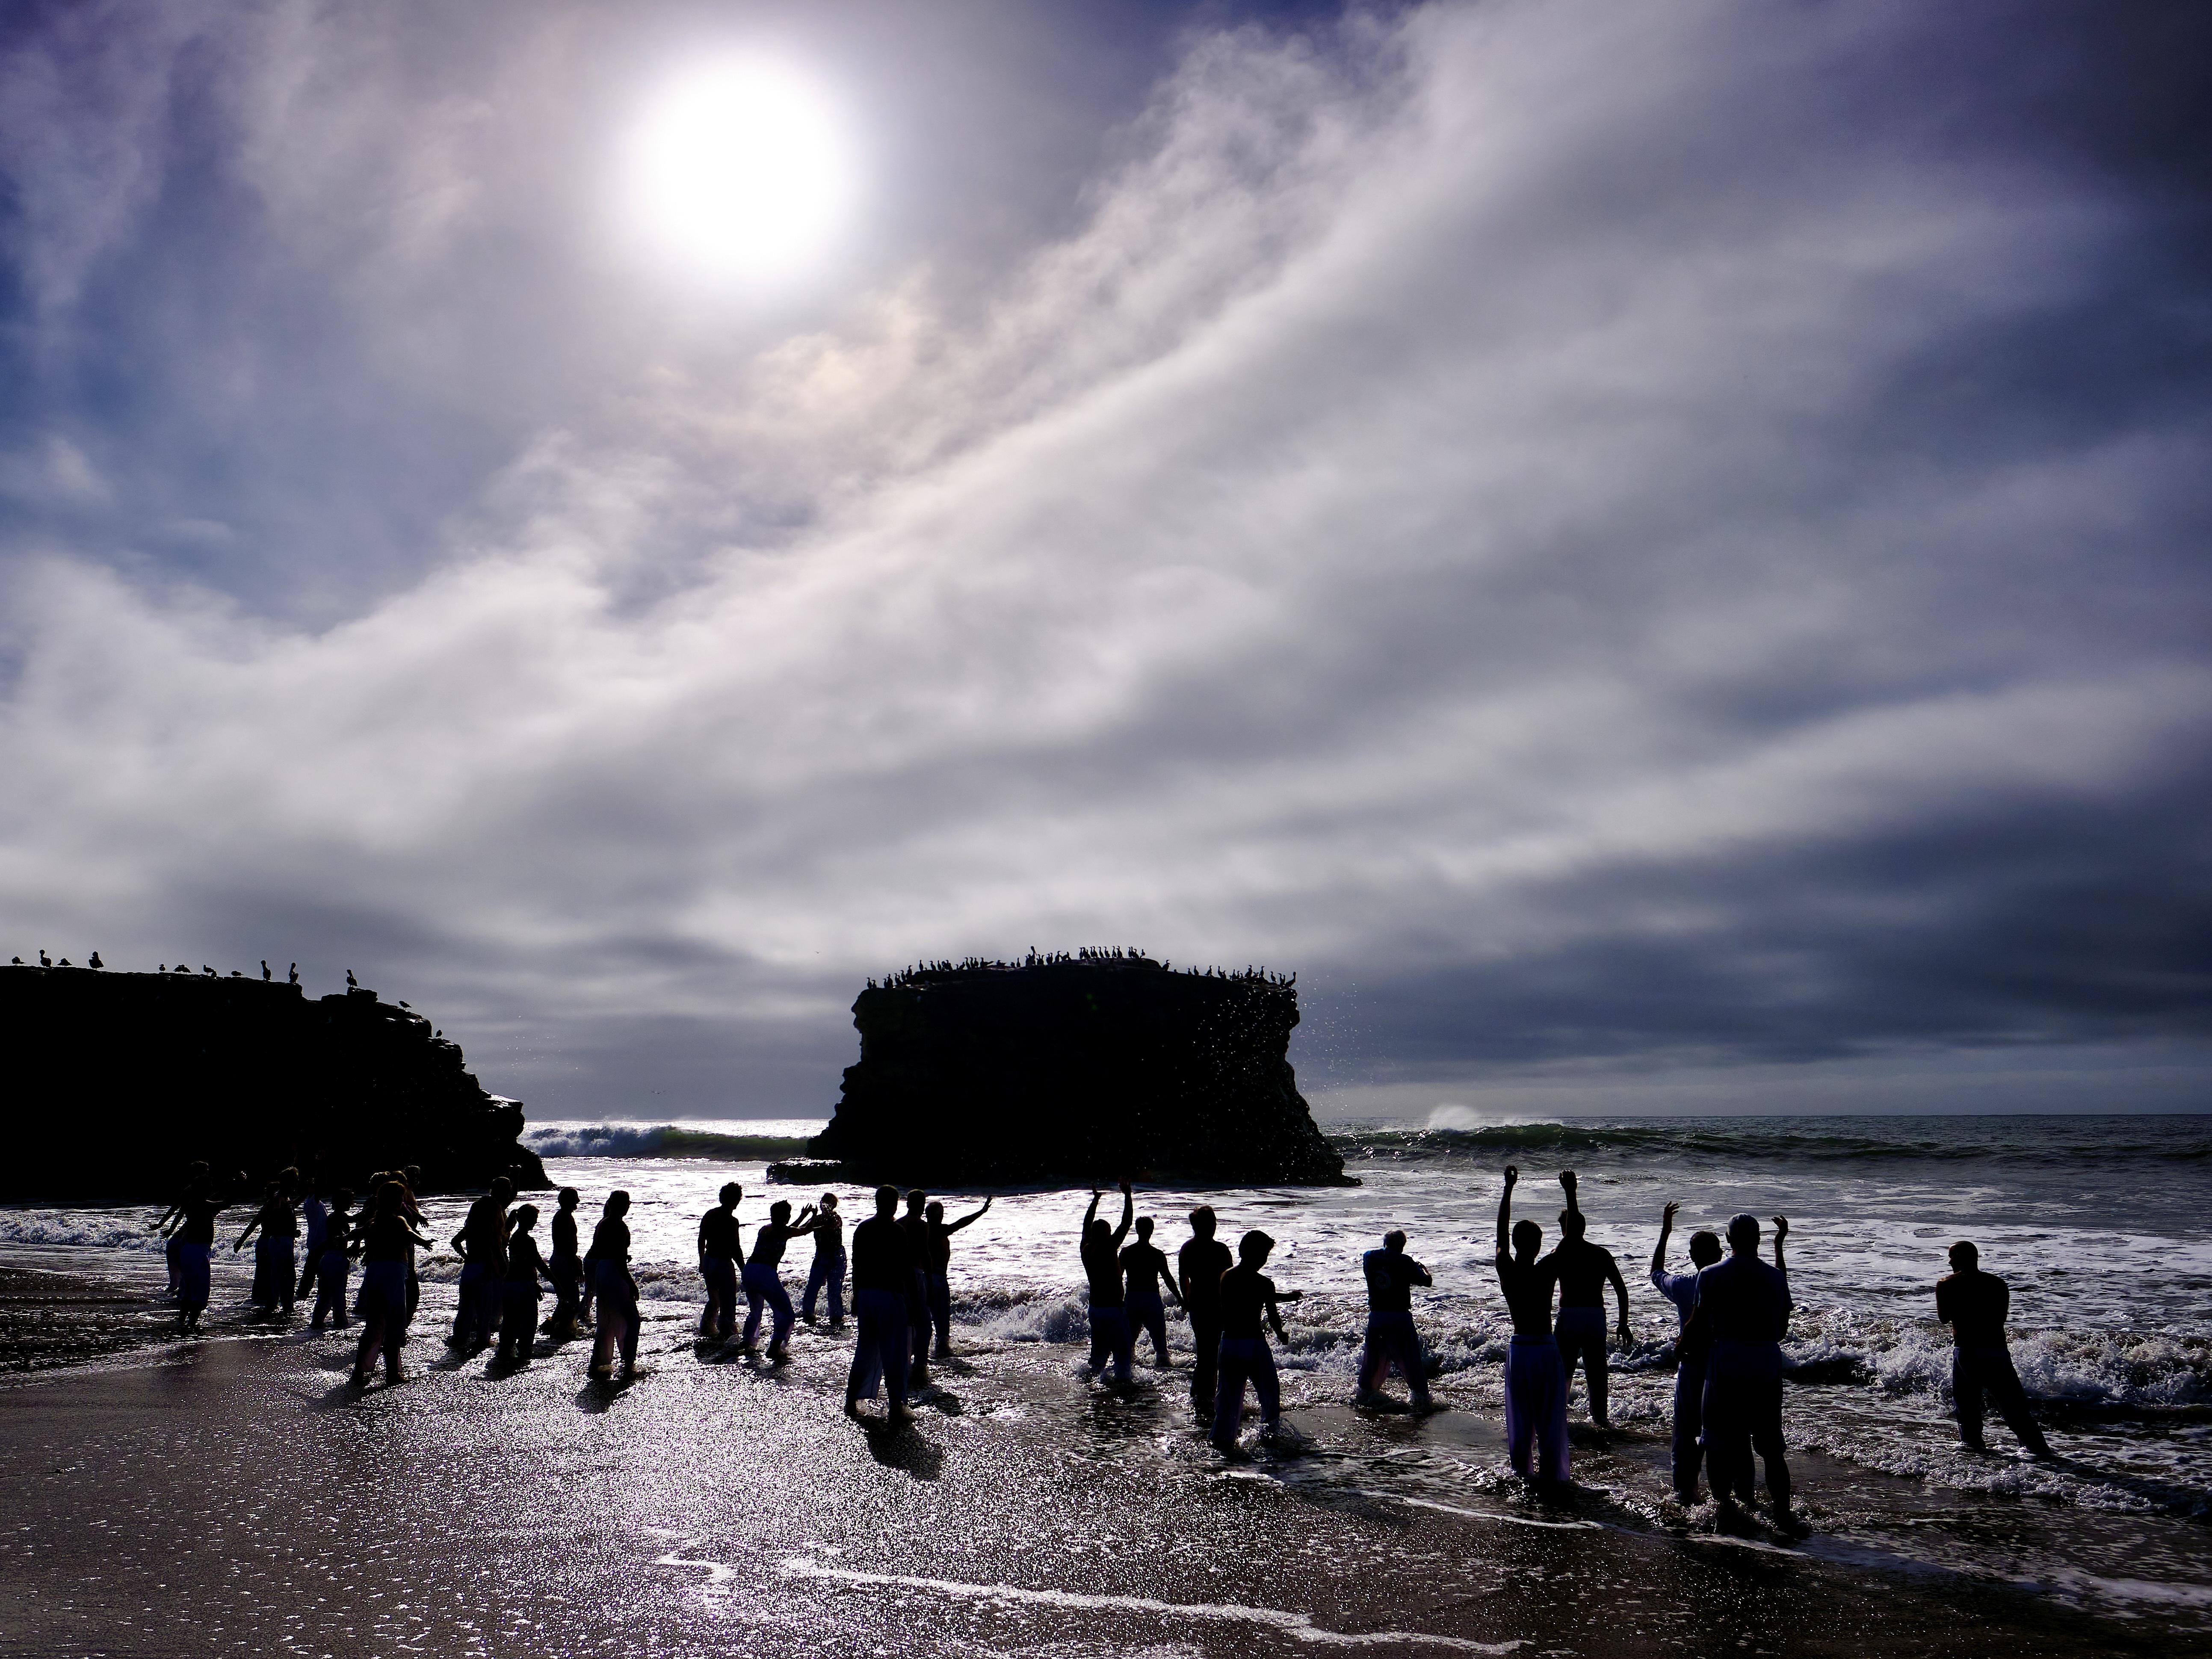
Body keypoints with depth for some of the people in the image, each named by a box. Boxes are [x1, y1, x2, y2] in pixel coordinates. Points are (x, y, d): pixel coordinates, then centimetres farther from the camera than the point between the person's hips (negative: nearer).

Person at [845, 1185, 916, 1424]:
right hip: (891, 1295, -6)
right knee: (895, 1353, 0)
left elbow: (856, 1267, 12)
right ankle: (897, 1407, 1)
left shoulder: (862, 1229, 7)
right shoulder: (897, 1231, -11)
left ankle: (852, 1401, 22)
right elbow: (906, 1270, -12)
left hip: (865, 1294, 6)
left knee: (865, 1349, 18)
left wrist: (856, 1299, 18)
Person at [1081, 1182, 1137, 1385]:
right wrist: (1128, 1196, -4)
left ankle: (1093, 1375, 16)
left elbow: (1087, 1226, 18)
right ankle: (1122, 1377, -3)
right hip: (1114, 1308, -7)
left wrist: (1096, 1200, 27)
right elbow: (1126, 1223, -12)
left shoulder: (1086, 1250, 1)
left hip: (1095, 1308, 7)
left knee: (1099, 1349, 19)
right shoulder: (1109, 1248, -15)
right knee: (1123, 1349, 2)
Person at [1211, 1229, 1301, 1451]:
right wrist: (1281, 1334, 18)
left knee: (1229, 1394, 11)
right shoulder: (1263, 1284, -12)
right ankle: (1270, 1430, 23)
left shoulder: (1226, 1277, 6)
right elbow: (1273, 1316, -5)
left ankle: (1223, 1439, 9)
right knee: (1269, 1391, 16)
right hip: (1254, 1343, -5)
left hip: (1228, 1342, 5)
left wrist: (1287, 1296, 30)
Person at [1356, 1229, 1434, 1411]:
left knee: (1373, 1356, 18)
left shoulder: (1369, 1258, 2)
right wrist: (1423, 1269, 22)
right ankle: (1421, 1399, 2)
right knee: (1411, 1358, 3)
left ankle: (1365, 1392, 28)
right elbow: (1426, 1281, -1)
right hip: (1400, 1316, -4)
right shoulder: (1405, 1262, -9)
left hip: (1376, 1316, 4)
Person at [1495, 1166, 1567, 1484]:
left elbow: (1501, 1231, 3)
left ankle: (1522, 1469, 20)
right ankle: (1551, 1471, 13)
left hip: (1518, 1349, 3)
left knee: (1519, 1415, 13)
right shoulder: (1548, 1271, -15)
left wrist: (1509, 1189, 9)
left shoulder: (1506, 1271, -7)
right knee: (1550, 1415, 7)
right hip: (1546, 1348, -3)